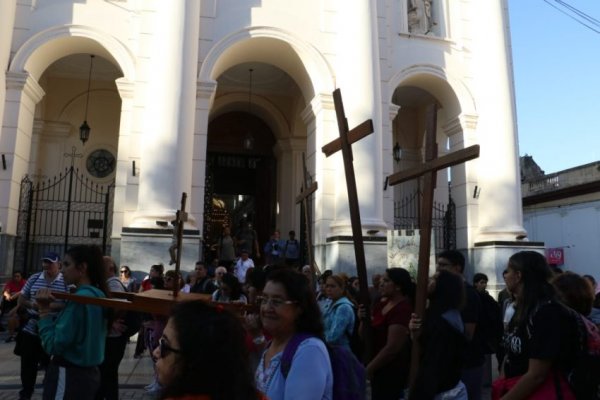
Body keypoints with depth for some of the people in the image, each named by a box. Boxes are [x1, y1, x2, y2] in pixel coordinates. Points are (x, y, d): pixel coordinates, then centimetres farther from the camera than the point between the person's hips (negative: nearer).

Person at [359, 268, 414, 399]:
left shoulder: (403, 309, -19)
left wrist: (369, 368, -12)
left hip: (392, 370, -8)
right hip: (377, 368, 8)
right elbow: (364, 335, 11)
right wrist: (364, 320, -9)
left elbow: (392, 348, -23)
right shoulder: (381, 305, 5)